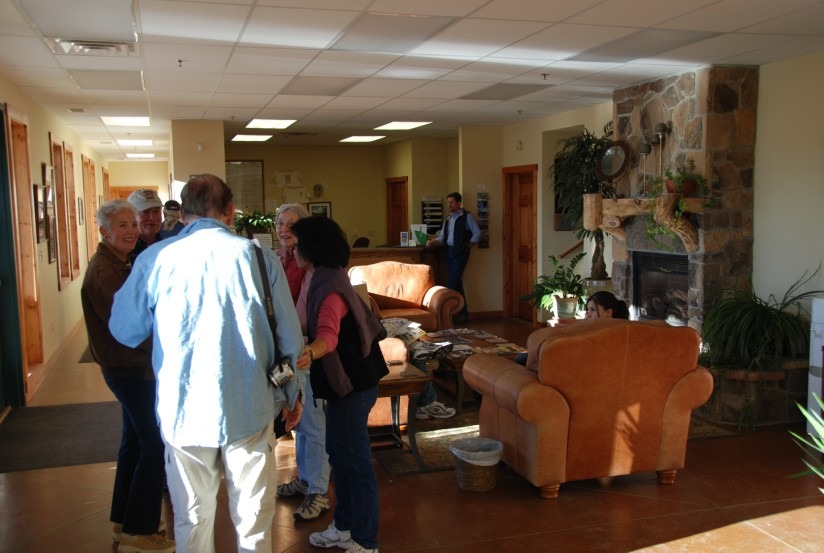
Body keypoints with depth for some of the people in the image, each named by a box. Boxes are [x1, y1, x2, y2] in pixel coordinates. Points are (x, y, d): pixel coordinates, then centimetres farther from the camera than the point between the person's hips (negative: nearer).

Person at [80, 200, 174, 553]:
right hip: (129, 368, -10)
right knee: (155, 444, -4)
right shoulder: (105, 271, -19)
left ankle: (124, 523, 29)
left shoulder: (114, 264, 13)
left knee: (134, 441, 17)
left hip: (128, 366, 10)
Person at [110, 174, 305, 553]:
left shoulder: (154, 259, -4)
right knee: (254, 520, 13)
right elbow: (290, 338, -2)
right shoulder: (259, 257, -6)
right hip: (249, 410, -1)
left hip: (182, 411, 1)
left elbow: (124, 331, 8)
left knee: (192, 520, 18)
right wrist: (291, 394, 12)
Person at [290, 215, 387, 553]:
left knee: (355, 461, 1)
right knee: (339, 454, 20)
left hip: (351, 385, -10)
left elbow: (328, 336, -41)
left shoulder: (329, 287, -23)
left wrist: (309, 353, -60)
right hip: (347, 380, 10)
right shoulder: (328, 278, 9)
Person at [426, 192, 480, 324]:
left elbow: (477, 233, -6)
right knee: (456, 283, 9)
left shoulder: (467, 216, -4)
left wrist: (467, 246, -9)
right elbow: (442, 237, 11)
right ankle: (462, 313, 16)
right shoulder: (448, 219, 16)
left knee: (452, 283, -13)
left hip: (460, 253, -7)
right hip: (449, 252, 7)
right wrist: (434, 241, -7)